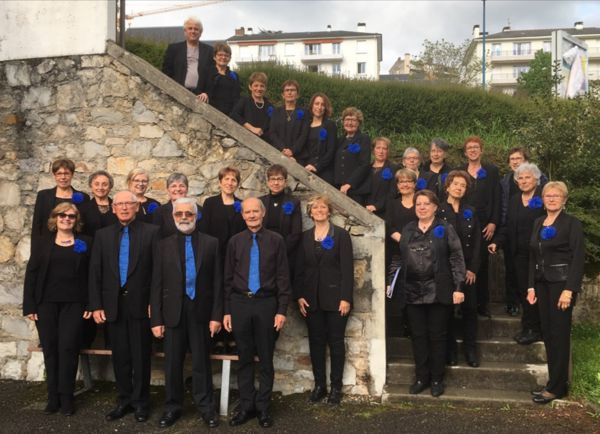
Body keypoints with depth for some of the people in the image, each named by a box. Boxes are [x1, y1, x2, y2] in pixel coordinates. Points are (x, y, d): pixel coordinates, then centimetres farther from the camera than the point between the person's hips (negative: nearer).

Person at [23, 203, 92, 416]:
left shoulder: (85, 243, 5)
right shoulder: (44, 242, 7)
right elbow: (31, 273, 4)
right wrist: (29, 305, -4)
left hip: (73, 305, -1)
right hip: (46, 304, 2)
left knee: (67, 349, -4)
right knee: (50, 349, 5)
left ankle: (66, 397, 6)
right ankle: (53, 396, 16)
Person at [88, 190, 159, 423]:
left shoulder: (152, 232, -2)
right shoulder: (103, 234, 9)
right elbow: (95, 272, 6)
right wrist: (96, 305, -1)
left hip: (140, 304, -3)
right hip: (113, 305, 3)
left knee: (141, 357, 5)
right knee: (120, 357, 11)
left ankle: (140, 402, 19)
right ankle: (124, 400, 25)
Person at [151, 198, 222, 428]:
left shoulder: (211, 243, 2)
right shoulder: (164, 245, 4)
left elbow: (217, 282, 0)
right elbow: (157, 284, 1)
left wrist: (216, 315, -5)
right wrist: (156, 319, -4)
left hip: (200, 312, -1)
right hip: (173, 312, 1)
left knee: (201, 362, 8)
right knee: (172, 363, 10)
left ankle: (205, 407, 21)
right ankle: (172, 407, 25)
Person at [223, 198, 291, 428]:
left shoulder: (276, 240, -1)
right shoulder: (235, 241, 4)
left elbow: (283, 277, -1)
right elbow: (228, 278, 7)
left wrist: (282, 310, -5)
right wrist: (226, 310, 4)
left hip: (266, 303, -1)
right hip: (240, 303, 2)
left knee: (265, 358, 7)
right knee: (244, 358, 10)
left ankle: (263, 408, 19)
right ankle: (246, 406, 21)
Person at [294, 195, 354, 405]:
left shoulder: (341, 235, -2)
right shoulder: (305, 237, 9)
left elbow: (347, 268, -6)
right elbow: (299, 268, 9)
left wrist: (346, 298, -12)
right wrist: (299, 296, 0)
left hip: (335, 297, -3)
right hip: (312, 299, 3)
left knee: (336, 342, 3)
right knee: (316, 342, 8)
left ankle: (336, 386, 13)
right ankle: (319, 384, 18)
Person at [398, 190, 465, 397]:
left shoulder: (445, 229, -2)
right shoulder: (408, 230, 10)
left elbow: (457, 259, -6)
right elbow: (399, 258, 13)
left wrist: (458, 287, -12)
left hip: (438, 292, -3)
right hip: (412, 292, 4)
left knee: (437, 336, 6)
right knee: (418, 336, 9)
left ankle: (437, 379, 18)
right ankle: (421, 377, 21)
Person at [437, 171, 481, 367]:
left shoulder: (470, 212, 11)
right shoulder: (438, 211, 0)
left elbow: (477, 242, 7)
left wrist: (473, 268, -3)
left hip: (467, 269, 3)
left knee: (470, 308, 3)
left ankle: (470, 350, 11)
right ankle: (450, 350, 12)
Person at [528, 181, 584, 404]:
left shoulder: (572, 223, -6)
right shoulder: (538, 223, 13)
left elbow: (578, 258, -12)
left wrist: (569, 290, -19)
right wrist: (531, 286, 9)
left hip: (561, 283, -6)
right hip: (542, 284, 6)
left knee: (559, 335, -2)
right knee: (547, 333, 10)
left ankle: (556, 386, 5)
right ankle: (556, 380, 20)